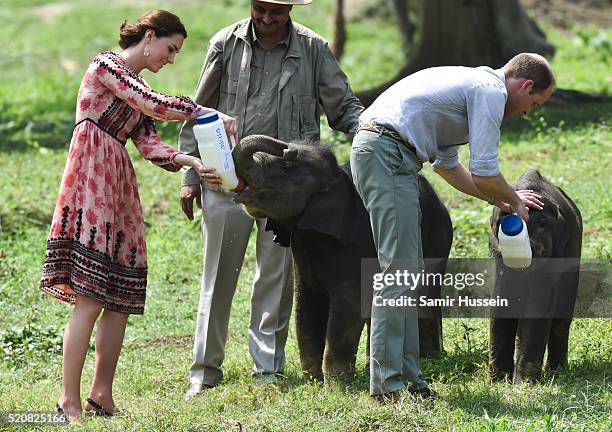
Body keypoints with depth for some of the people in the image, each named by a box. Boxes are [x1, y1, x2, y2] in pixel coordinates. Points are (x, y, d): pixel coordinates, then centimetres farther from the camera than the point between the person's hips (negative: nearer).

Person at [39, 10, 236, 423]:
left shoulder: (136, 89, 23)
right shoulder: (106, 65, -3)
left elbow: (149, 143, 10)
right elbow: (157, 105, -15)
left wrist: (191, 162, -6)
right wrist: (210, 114, -10)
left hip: (120, 189, 9)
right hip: (91, 184, -9)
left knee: (121, 299, 5)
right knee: (90, 299, -13)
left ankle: (102, 394, 11)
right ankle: (69, 400, -12)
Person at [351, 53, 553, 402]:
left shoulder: (472, 83, 27)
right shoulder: (491, 91, -5)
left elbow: (447, 166, 36)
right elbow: (485, 174, -9)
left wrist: (500, 198, 37)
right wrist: (513, 200, 10)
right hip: (388, 156, -11)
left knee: (410, 269, 12)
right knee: (399, 270, -12)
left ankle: (407, 376, 13)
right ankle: (388, 383, -14)